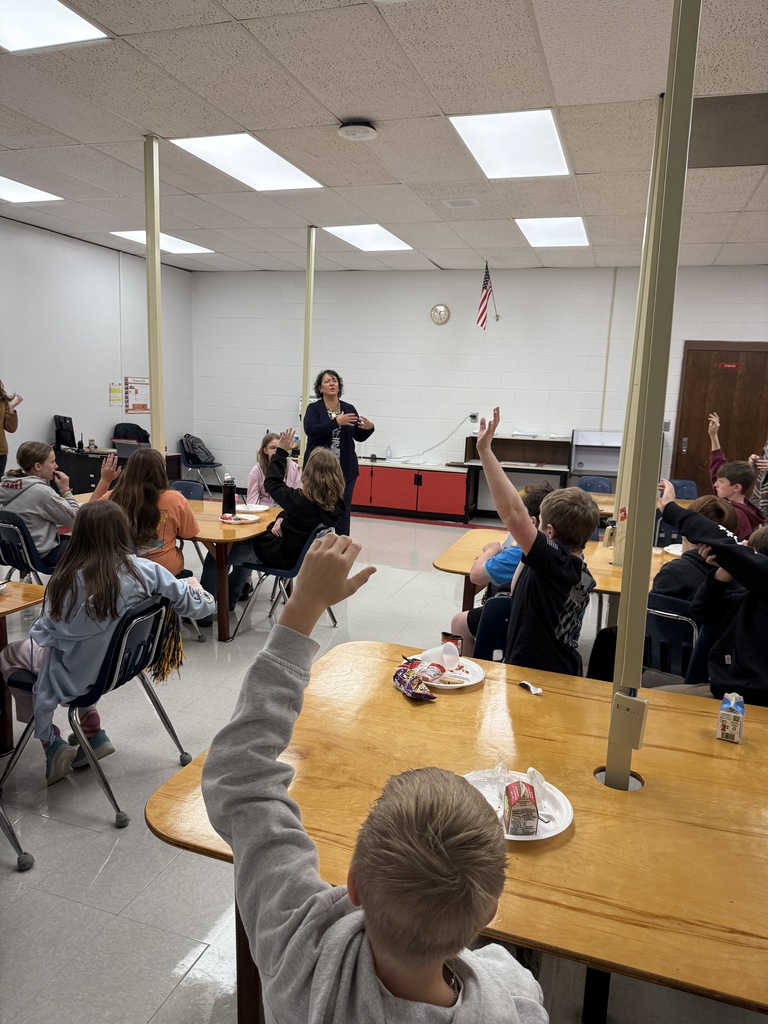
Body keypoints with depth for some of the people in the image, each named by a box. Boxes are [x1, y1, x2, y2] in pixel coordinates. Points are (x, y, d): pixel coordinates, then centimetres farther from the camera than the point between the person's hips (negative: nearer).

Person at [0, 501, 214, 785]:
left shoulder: (70, 578, -25)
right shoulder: (146, 571, -20)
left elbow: (43, 634, -14)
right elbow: (196, 605, -13)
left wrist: (38, 629, 9)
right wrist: (195, 587, 9)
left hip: (79, 674, -4)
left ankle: (51, 742, 21)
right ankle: (93, 732, 25)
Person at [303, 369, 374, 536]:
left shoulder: (349, 409, 9)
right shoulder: (314, 408, 0)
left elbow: (359, 437, 13)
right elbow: (310, 430, -17)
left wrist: (369, 428, -8)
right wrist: (337, 422, -24)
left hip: (345, 470, 3)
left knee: (343, 512, 5)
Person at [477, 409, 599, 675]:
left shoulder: (554, 562, -26)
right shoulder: (582, 575, 0)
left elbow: (513, 513, -36)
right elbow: (520, 593, 12)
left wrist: (485, 450, -35)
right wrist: (526, 557, 2)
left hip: (537, 679, -9)